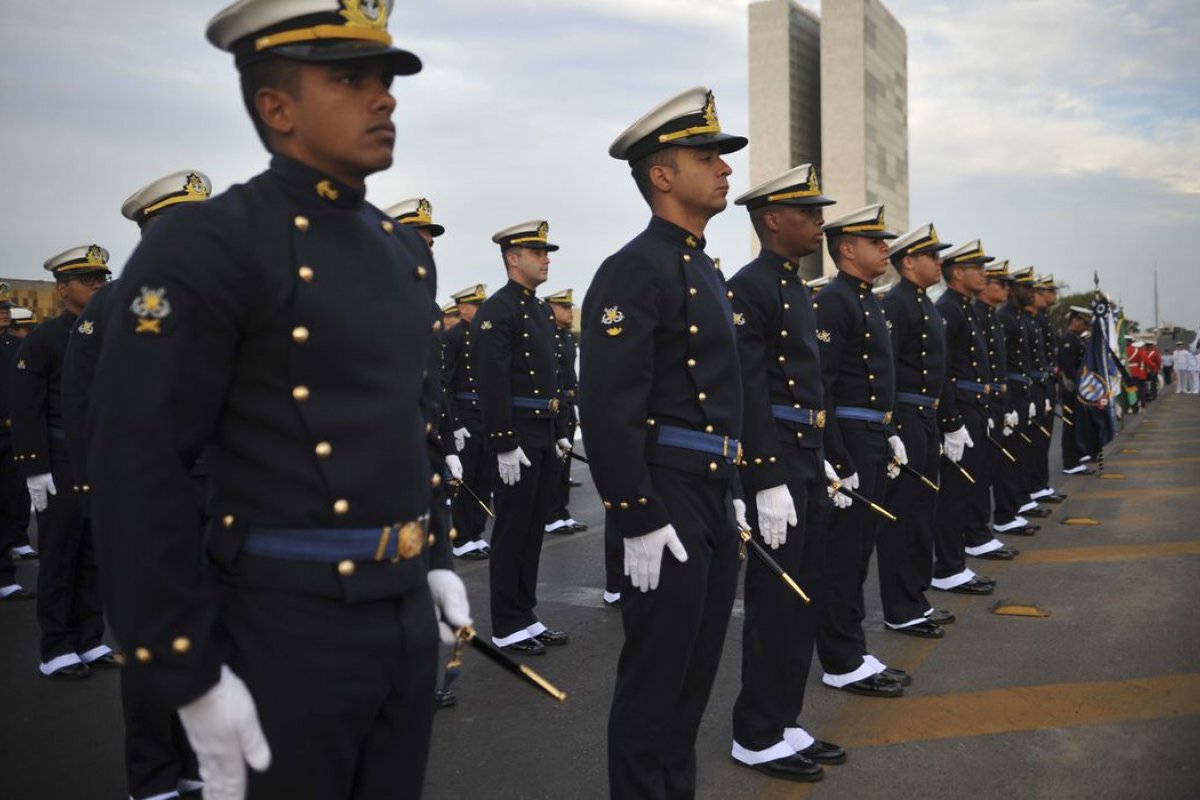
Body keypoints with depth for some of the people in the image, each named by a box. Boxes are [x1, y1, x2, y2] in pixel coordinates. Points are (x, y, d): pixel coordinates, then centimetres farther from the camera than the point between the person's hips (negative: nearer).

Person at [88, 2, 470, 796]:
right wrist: (191, 674, -16)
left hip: (406, 614, 7)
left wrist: (435, 559, 15)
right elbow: (138, 469, -17)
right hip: (289, 626, -7)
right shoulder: (205, 246, -14)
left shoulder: (405, 250, 10)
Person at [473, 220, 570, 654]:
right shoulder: (496, 310, -11)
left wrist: (561, 433, 17)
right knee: (512, 531, 0)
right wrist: (504, 445, -21)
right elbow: (493, 383, -18)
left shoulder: (542, 311, 16)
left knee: (534, 529, 13)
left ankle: (526, 615, 23)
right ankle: (507, 628, 10)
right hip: (518, 436, -8)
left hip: (546, 435, 9)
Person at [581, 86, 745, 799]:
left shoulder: (704, 269, 16)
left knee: (696, 674, 18)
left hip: (713, 499, 9)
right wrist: (639, 523, -21)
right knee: (655, 681, 2)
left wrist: (730, 495, 19)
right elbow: (607, 409, -21)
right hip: (666, 503, -9)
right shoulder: (635, 270, -14)